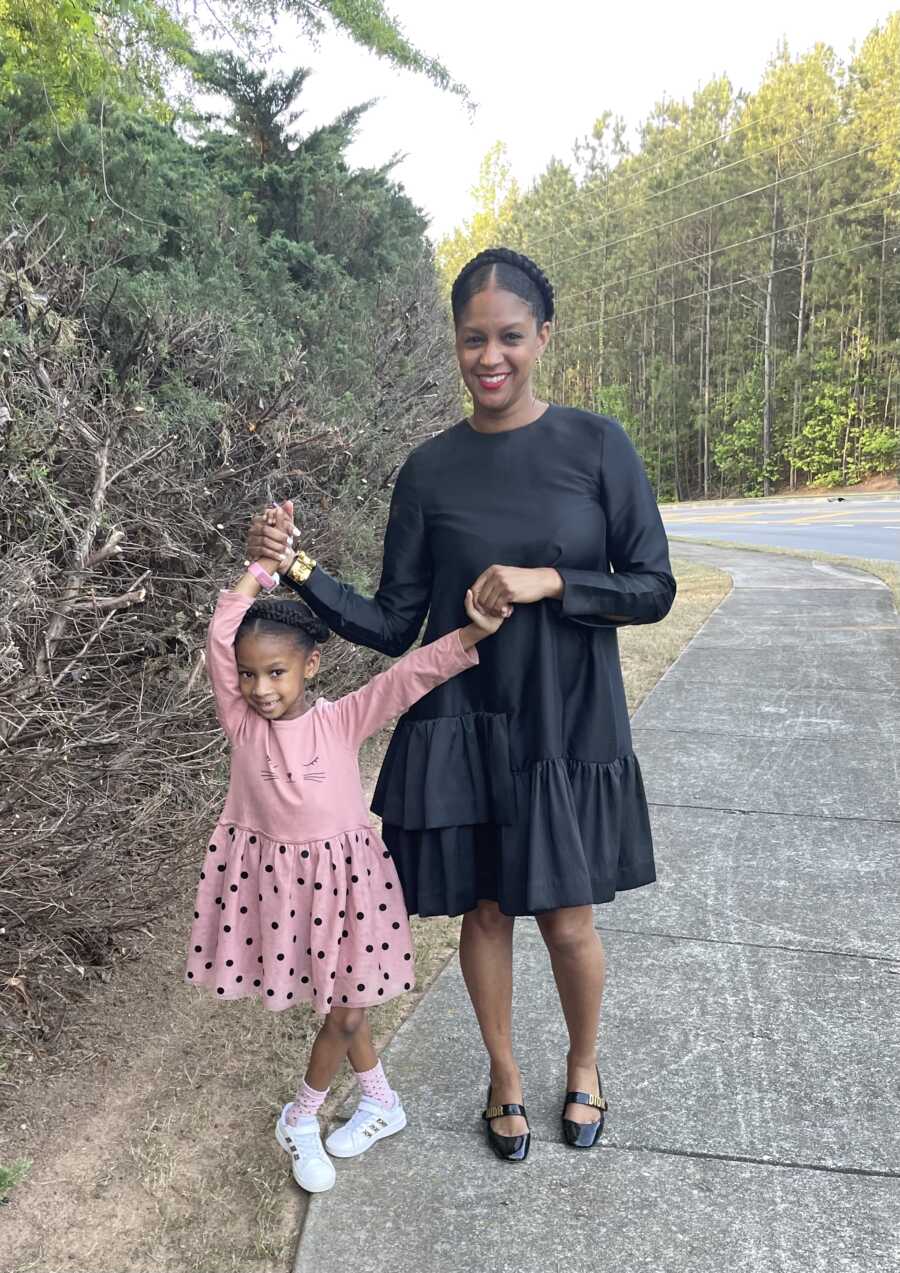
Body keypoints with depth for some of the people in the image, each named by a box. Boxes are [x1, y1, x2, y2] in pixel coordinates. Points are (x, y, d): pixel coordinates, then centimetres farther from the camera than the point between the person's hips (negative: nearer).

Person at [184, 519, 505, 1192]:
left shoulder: (341, 720, -13)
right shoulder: (241, 722, -9)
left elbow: (411, 674, -23)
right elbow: (220, 643, -21)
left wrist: (474, 632, -34)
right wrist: (262, 567, -25)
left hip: (340, 874, -1)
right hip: (272, 875, 2)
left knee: (345, 1007, 10)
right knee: (344, 1007, 17)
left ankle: (301, 1118, 36)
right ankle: (382, 1102, 41)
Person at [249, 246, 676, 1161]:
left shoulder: (596, 446, -5)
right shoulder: (430, 471, -2)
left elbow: (654, 589, -5)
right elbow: (394, 626, -1)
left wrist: (547, 583, -19)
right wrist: (303, 574, -15)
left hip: (568, 730, -1)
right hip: (461, 732, 1)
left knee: (568, 922, 9)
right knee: (484, 911, 14)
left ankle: (583, 1067, 42)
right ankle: (504, 1075, 41)